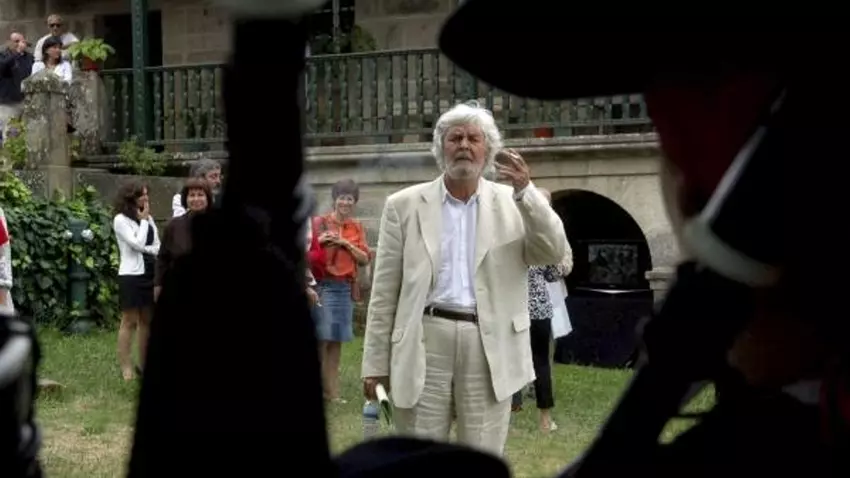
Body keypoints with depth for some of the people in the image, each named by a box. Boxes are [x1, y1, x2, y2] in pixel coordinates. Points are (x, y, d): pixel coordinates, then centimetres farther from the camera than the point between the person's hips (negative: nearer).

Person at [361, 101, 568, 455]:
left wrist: (525, 190, -15)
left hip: (490, 348, 1)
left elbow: (554, 253, -4)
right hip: (425, 343, 0)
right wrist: (376, 363, 3)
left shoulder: (513, 203, 8)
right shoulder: (404, 205, 6)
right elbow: (385, 290, 5)